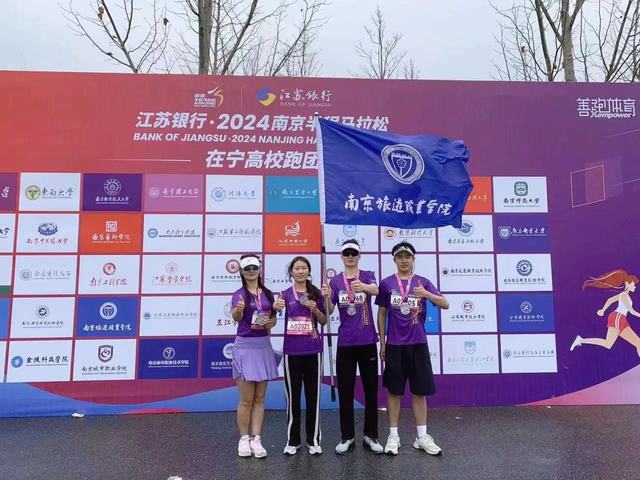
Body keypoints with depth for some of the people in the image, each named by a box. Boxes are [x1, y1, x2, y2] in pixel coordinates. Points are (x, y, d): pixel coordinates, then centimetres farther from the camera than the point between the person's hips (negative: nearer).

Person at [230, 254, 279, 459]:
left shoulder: (268, 294, 6)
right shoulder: (239, 294, -8)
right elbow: (235, 317, -27)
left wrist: (271, 323, -7)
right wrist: (238, 310, -50)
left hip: (264, 346, 4)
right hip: (245, 346, -4)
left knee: (259, 398, 10)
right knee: (246, 399, 2)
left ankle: (256, 439, 19)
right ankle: (244, 439, 18)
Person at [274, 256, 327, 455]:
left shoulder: (316, 294, 5)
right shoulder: (286, 294, 1)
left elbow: (324, 321, 9)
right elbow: (276, 308, -16)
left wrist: (315, 309, -10)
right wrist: (275, 307, -38)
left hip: (313, 350, 1)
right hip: (292, 350, -1)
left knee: (313, 394, 8)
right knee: (293, 395, 8)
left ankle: (314, 440, 20)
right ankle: (292, 440, 20)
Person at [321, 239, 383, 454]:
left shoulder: (367, 275, -1)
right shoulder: (335, 281, 3)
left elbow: (375, 290, -25)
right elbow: (329, 311, -6)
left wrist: (362, 286, -48)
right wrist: (326, 297, -28)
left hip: (367, 341, -1)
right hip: (345, 342, 1)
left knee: (371, 390, 7)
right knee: (345, 391, 6)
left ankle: (371, 436, 21)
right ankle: (347, 437, 19)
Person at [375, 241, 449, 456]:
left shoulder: (423, 282, 3)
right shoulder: (386, 283, 2)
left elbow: (445, 304, -5)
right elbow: (382, 314, 6)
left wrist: (426, 294, -23)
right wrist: (382, 343, 3)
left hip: (418, 344, 1)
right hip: (394, 345, -1)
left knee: (420, 391, 8)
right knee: (394, 391, 6)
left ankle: (422, 437, 20)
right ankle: (393, 436, 17)